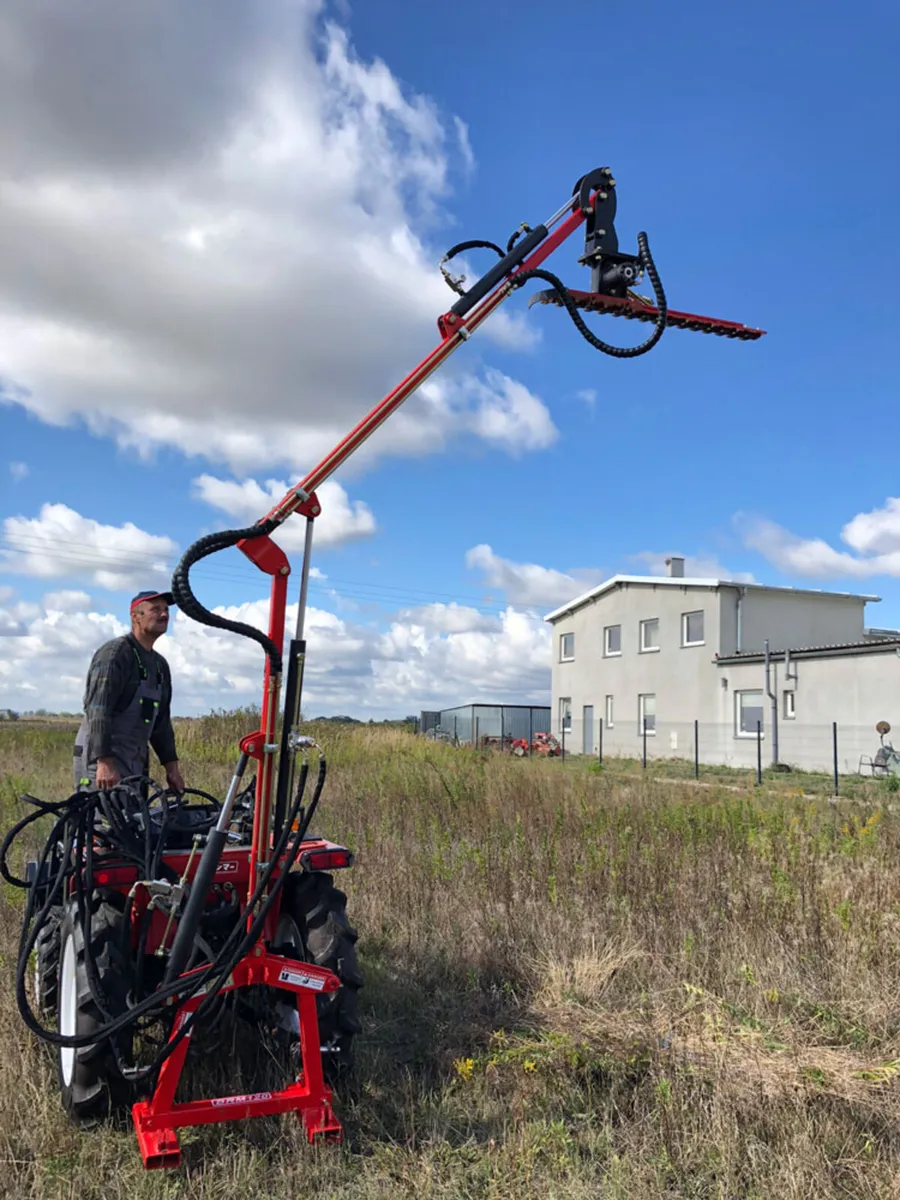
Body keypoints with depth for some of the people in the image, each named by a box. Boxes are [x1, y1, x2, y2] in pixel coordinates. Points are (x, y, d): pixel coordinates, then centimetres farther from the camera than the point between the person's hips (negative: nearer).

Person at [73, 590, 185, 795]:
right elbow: (97, 710, -18)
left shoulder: (160, 665, 17)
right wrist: (104, 762, -26)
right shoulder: (115, 652, -8)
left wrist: (171, 766, 13)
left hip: (136, 765, 8)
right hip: (101, 760, -8)